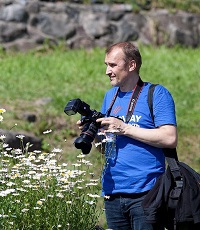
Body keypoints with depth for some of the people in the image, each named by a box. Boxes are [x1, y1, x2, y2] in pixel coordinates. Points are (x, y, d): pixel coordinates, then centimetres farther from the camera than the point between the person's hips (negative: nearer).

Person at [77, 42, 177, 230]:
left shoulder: (157, 94, -3)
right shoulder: (110, 96, 17)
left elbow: (170, 139, -15)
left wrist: (124, 128, -14)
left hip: (144, 193, -6)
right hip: (112, 192, 6)